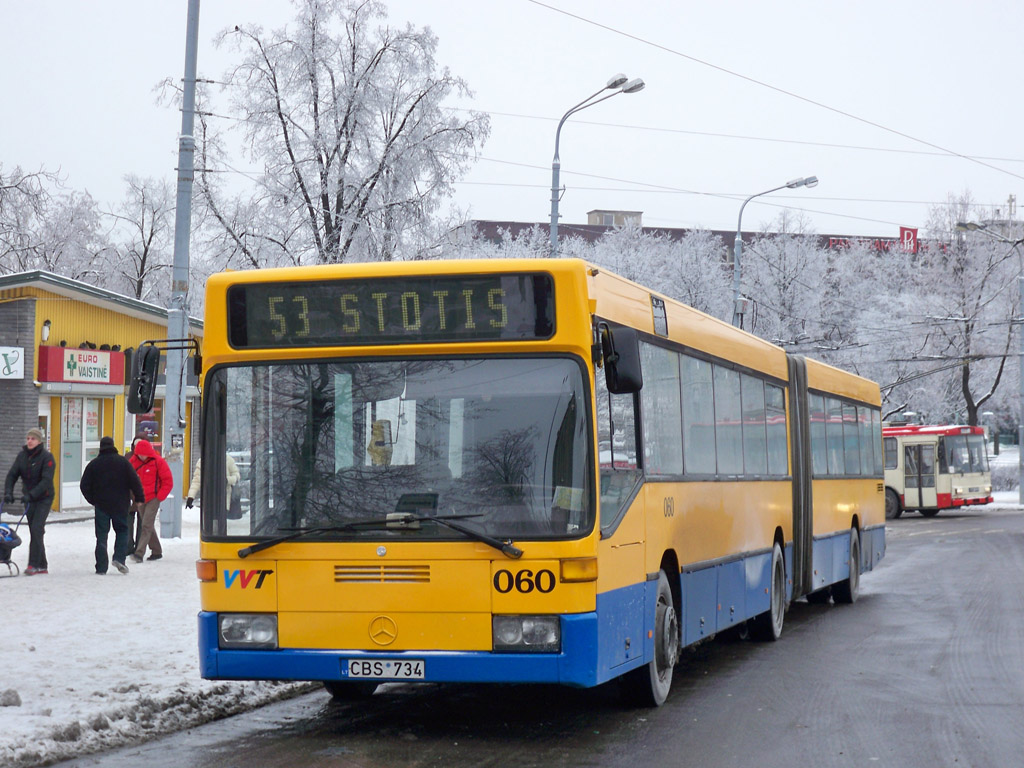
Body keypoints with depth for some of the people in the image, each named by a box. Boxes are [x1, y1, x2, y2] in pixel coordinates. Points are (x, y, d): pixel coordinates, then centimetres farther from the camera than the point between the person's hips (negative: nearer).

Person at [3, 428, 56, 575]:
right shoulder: (22, 456, 3)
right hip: (29, 498, 6)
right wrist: (8, 493, -17)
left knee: (36, 529, -16)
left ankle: (33, 564, -15)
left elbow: (46, 480, -22)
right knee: (34, 531, 7)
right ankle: (42, 565, 15)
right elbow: (12, 475, -1)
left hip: (44, 498, -6)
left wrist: (31, 495, -31)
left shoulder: (46, 457, -14)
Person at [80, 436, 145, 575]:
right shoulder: (123, 461, -2)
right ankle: (119, 558, -6)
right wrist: (139, 498, 3)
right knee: (122, 530, 14)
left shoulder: (93, 464, 1)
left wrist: (92, 500, 13)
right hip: (120, 505, -1)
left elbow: (84, 485, 0)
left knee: (101, 535, 4)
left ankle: (101, 567, 1)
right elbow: (135, 481, -7)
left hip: (101, 505, 1)